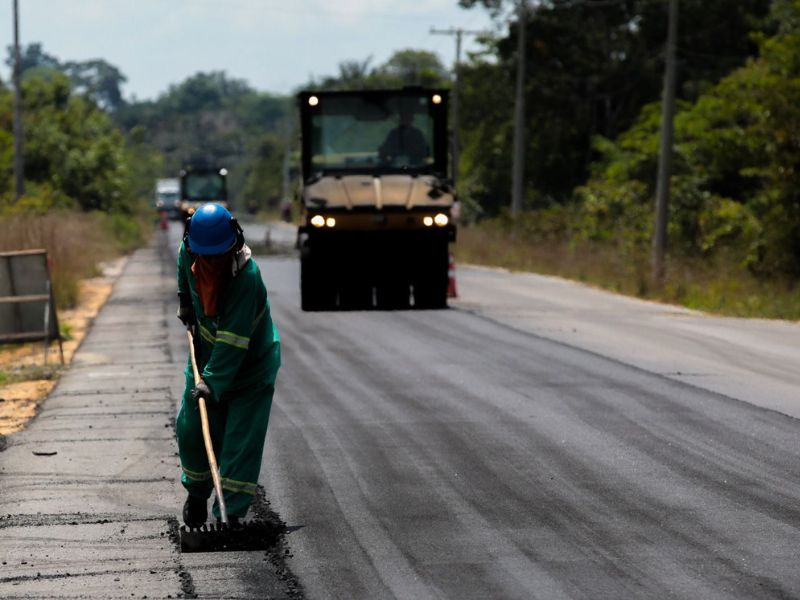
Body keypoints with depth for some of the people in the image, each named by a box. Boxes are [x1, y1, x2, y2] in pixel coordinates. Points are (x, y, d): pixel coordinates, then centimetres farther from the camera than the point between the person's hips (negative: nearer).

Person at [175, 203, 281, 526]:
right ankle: (197, 494, 31)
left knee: (242, 437, -11)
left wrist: (213, 381, -39)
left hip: (250, 363, -6)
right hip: (207, 352, 6)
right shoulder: (189, 252, -16)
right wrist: (185, 301, 20)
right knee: (191, 429, 7)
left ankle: (232, 513, -10)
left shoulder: (247, 276, -34)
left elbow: (233, 341, -35)